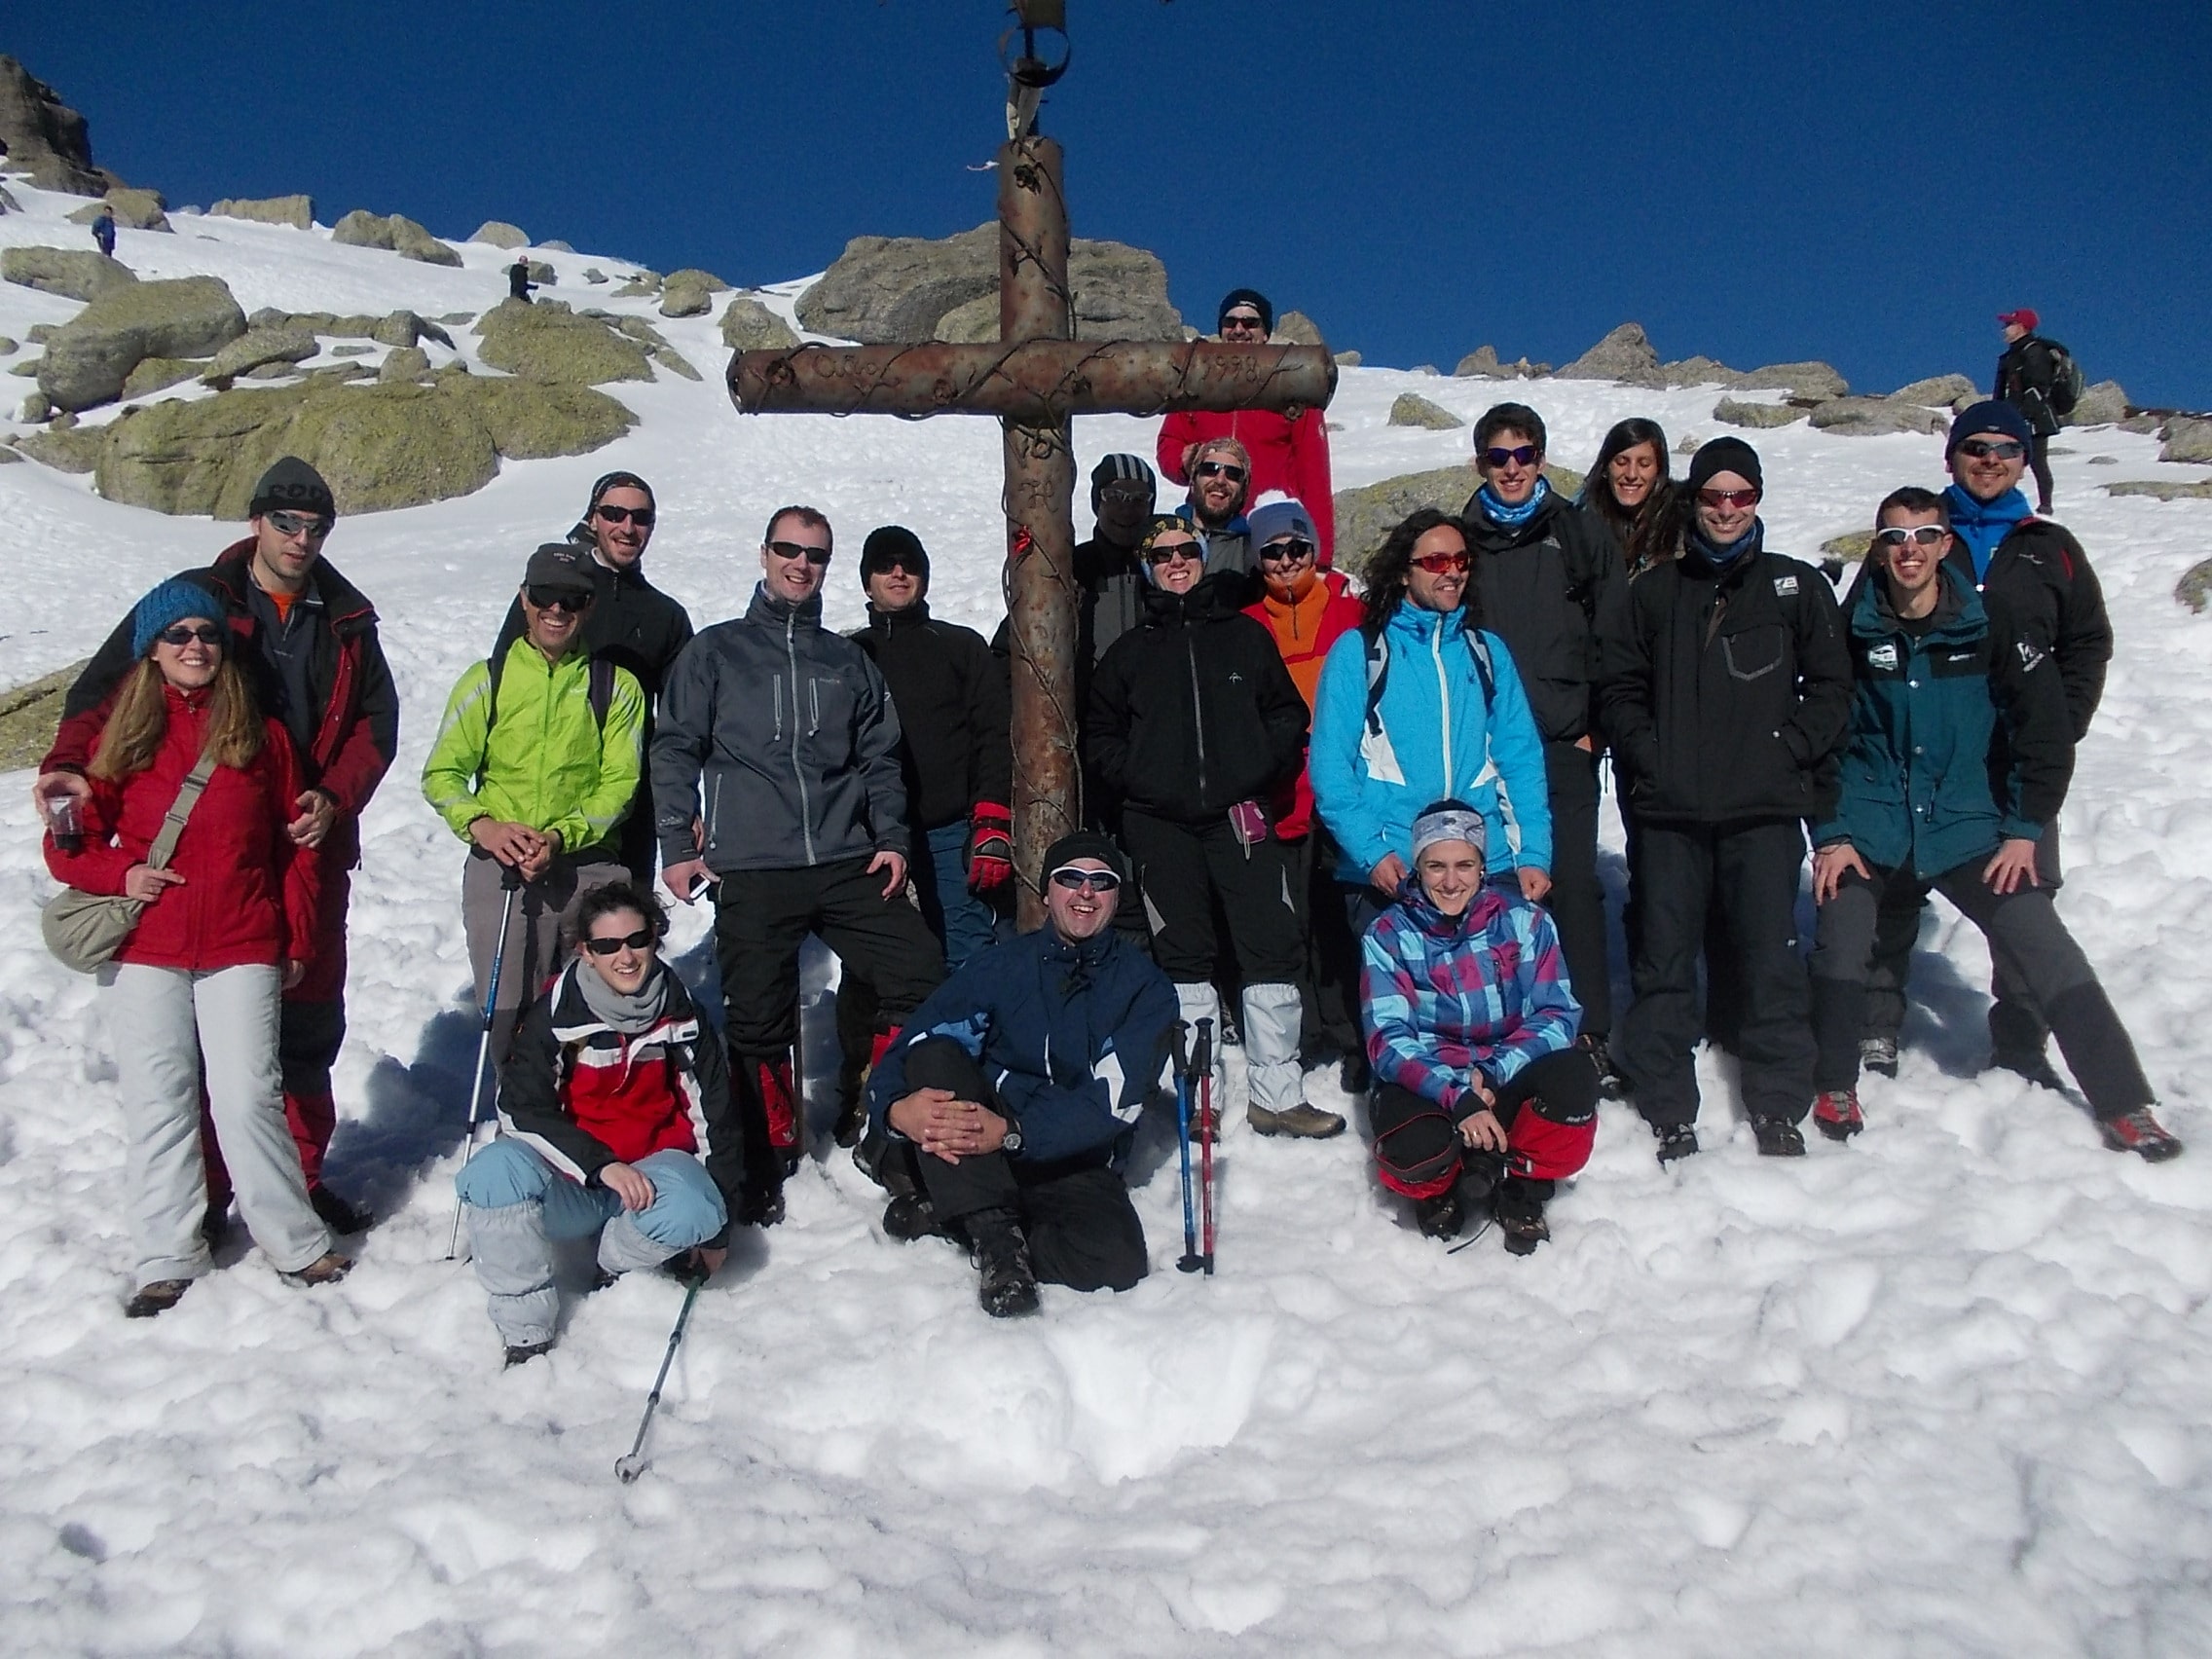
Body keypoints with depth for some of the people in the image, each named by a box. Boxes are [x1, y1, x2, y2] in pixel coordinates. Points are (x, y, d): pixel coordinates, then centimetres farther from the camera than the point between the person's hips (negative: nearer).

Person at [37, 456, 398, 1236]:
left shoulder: (346, 619, 9)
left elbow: (377, 720, 8)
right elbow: (105, 684, -3)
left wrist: (336, 798, -8)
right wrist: (71, 762, -21)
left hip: (312, 849, 3)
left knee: (310, 1020, 10)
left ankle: (303, 1177, 25)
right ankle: (204, 1194, 14)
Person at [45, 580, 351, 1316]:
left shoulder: (260, 732, 5)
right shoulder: (121, 733, 4)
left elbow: (294, 843, 7)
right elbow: (69, 839, 7)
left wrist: (297, 939, 5)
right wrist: (118, 876, -12)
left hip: (242, 950, -1)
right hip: (143, 954, 1)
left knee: (249, 1097, -4)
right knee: (159, 1103, 5)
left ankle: (297, 1242, 10)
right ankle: (167, 1258, 17)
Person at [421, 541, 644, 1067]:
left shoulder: (617, 686, 8)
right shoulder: (487, 680, 10)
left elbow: (620, 783, 1)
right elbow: (441, 773, 9)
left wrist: (560, 836, -14)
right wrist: (480, 823, -11)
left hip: (589, 867, -1)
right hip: (498, 867, 1)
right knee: (507, 1013, -2)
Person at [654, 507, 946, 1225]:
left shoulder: (849, 662, 17)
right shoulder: (715, 652, 9)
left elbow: (879, 758, 16)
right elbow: (676, 750, 6)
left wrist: (891, 837, 3)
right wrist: (678, 845, -3)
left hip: (848, 867, 2)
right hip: (751, 873, -2)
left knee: (924, 978, -8)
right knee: (758, 1025, 0)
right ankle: (767, 1161, 18)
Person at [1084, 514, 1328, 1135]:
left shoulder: (1246, 636, 12)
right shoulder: (1129, 652, 14)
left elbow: (1287, 713, 12)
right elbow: (1100, 734, 16)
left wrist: (1262, 771, -4)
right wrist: (1136, 779, -1)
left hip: (1240, 816, -1)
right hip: (1161, 825, 1)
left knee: (1274, 950, -6)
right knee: (1184, 957, 5)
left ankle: (1276, 1095, 0)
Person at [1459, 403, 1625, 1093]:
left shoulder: (1579, 533, 8)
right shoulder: (1462, 540, 10)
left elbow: (1611, 636, 6)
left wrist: (1594, 723, -1)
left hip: (1564, 744, -1)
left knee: (1573, 884, -2)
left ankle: (1591, 1033, 6)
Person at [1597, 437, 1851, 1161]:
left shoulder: (1797, 588, 8)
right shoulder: (1653, 592, 11)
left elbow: (1830, 686, 6)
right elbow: (1619, 686, 10)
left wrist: (1790, 752, -6)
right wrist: (1648, 755, -4)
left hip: (1765, 810, -1)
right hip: (1668, 811, 1)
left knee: (1772, 959, 1)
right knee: (1664, 960, 4)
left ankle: (1780, 1109, 14)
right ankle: (1668, 1112, 15)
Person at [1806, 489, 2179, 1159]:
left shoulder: (1987, 629, -2)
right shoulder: (1853, 632, -2)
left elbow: (2046, 728, 3)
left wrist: (2025, 831, -2)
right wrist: (1829, 834, -4)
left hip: (1968, 829, 0)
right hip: (1869, 829, 0)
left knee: (2049, 951, -7)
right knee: (1840, 948, -13)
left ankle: (2126, 1106, 4)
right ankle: (1836, 1089, 10)